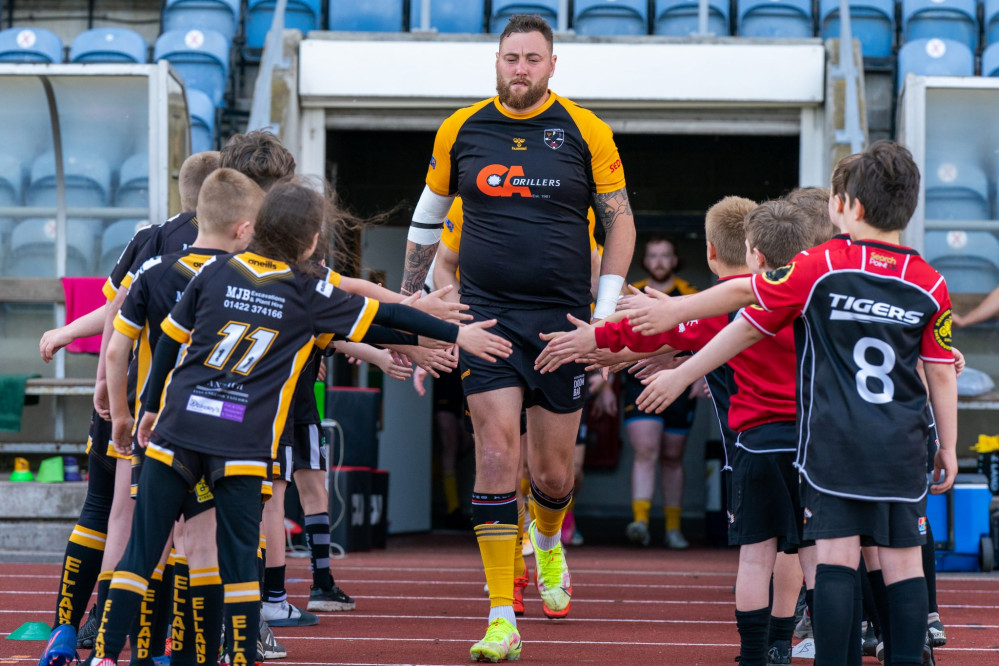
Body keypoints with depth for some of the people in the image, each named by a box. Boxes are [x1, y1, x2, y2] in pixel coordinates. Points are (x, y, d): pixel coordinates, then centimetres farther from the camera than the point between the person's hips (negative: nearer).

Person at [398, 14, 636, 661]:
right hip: (485, 315, 0)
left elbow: (621, 222, 5)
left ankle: (548, 541, 44)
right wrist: (408, 302, 18)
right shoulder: (461, 131, 3)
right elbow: (427, 220, 17)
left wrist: (604, 312, -2)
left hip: (562, 319, 0)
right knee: (497, 450, -12)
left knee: (552, 473, 6)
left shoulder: (586, 133, -2)